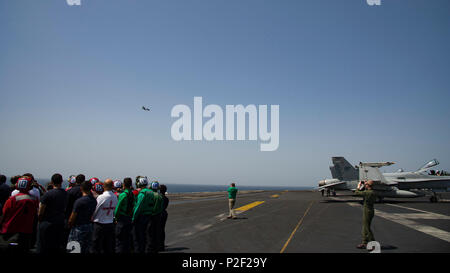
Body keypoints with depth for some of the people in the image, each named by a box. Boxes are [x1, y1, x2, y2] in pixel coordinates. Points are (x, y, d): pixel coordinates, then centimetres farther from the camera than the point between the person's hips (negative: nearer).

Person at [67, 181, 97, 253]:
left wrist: (69, 225, 3)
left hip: (78, 227, -6)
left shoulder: (79, 201, -18)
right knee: (86, 249, 15)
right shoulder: (94, 201, 0)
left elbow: (72, 218, -12)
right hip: (89, 226, 6)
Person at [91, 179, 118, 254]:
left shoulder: (101, 197, -17)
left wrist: (92, 218, 11)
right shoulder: (115, 197, -3)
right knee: (109, 247, 14)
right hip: (110, 224, 5)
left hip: (99, 224, -5)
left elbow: (95, 210, -7)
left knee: (96, 247, 5)